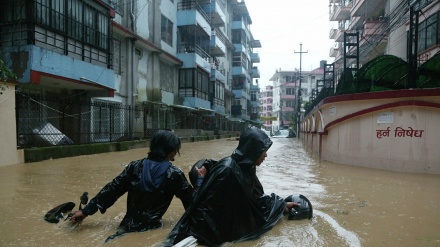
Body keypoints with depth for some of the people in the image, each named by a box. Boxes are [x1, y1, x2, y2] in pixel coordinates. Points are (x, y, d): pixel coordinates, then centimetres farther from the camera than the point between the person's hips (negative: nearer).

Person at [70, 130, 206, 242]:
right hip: (152, 230, -4)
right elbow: (192, 200, -1)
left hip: (127, 227, 4)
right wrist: (200, 179, 13)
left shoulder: (135, 166, 1)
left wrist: (86, 211, 12)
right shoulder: (174, 174, -8)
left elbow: (112, 190, 4)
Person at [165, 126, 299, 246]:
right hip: (213, 231, -9)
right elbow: (205, 205, -26)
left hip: (233, 220, 9)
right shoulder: (227, 170, -29)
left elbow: (258, 197, 12)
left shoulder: (246, 167, -2)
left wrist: (282, 204, 16)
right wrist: (196, 236, -21)